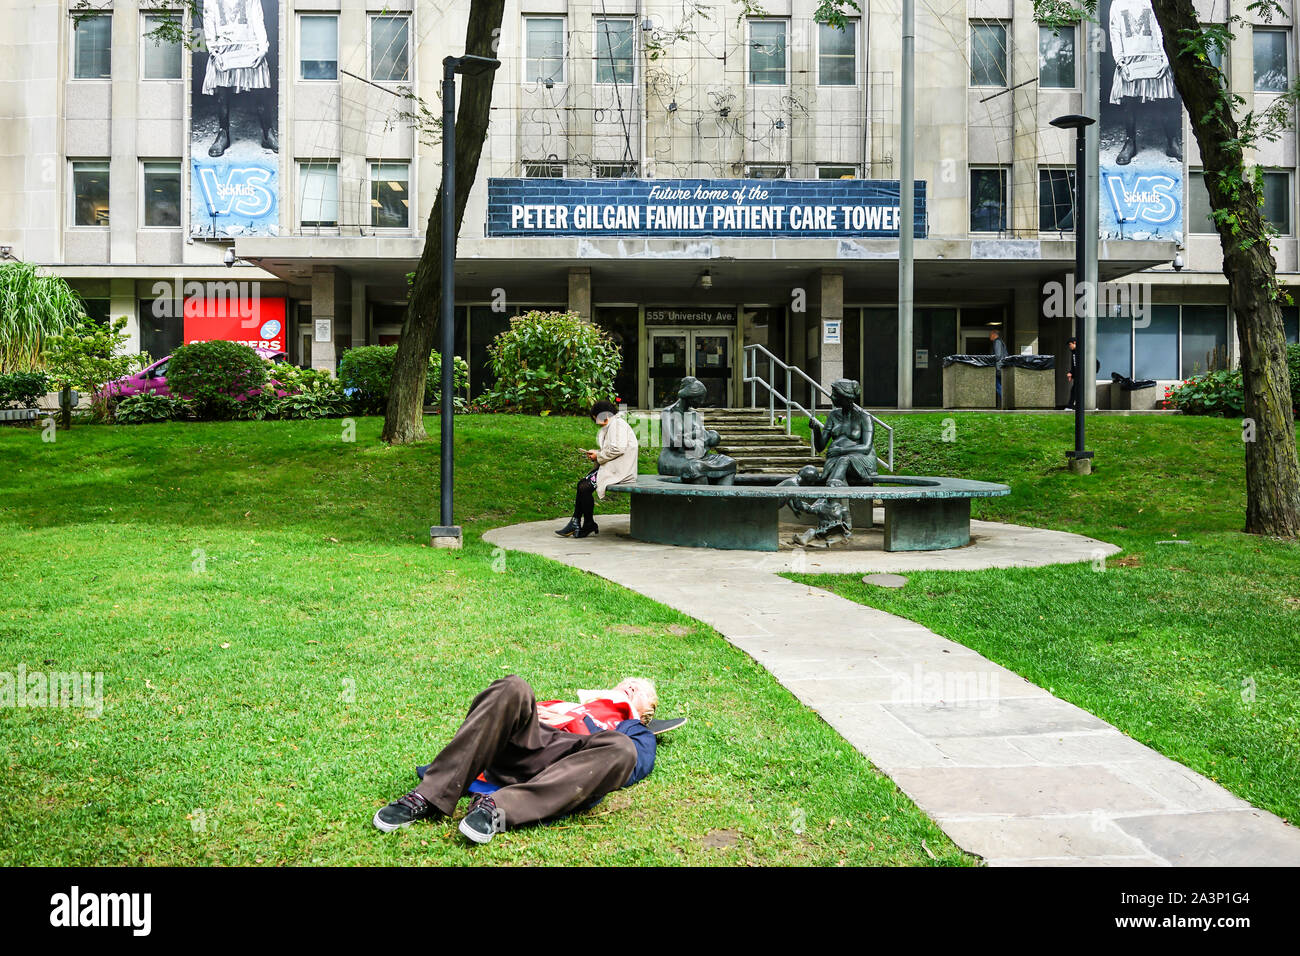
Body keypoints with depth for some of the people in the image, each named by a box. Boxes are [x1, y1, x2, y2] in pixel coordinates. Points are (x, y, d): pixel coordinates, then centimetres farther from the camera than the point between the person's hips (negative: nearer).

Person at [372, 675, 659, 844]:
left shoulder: (637, 732, 30)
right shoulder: (565, 705, 43)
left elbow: (627, 770, 6)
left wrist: (575, 721, 5)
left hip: (567, 765, -3)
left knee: (621, 748, -34)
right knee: (513, 688, -27)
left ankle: (498, 807, -43)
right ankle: (431, 796, -33)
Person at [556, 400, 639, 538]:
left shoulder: (618, 423, -10)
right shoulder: (610, 426, 23)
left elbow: (618, 449, -21)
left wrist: (599, 456, -10)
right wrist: (595, 453, 7)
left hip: (619, 470, -10)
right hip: (611, 467, 10)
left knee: (585, 487, -18)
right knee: (581, 483, 0)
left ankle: (589, 524, -4)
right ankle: (576, 522, 2)